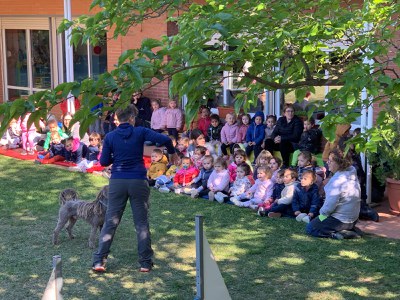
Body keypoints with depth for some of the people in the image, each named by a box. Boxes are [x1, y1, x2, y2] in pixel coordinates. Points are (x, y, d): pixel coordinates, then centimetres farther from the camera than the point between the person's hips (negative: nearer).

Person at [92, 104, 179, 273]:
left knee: (110, 222, 7)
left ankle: (99, 261, 3)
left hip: (117, 182, 1)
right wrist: (172, 153, 5)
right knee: (141, 223, 7)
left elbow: (104, 162, 2)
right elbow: (164, 139, -14)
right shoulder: (140, 132, -3)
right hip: (138, 181, -1)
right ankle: (145, 263, 11)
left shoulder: (110, 137, 1)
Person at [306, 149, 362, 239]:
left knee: (310, 228, 4)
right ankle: (350, 229, 12)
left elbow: (331, 202, -25)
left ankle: (335, 234, -10)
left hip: (340, 220, -9)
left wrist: (322, 213, -6)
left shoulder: (338, 180, -25)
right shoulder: (352, 174, 3)